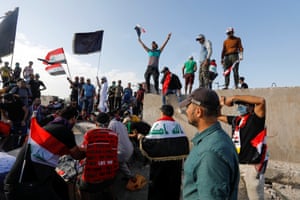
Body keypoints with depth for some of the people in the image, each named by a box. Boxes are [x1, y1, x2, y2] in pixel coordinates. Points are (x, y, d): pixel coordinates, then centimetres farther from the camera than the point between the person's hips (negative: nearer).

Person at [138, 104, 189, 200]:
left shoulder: (158, 124, -11)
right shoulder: (178, 125, 6)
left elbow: (150, 142, -15)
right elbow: (185, 142, 8)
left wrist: (142, 138, 3)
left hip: (161, 160, -5)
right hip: (176, 160, 5)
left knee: (158, 185, 11)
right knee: (173, 185, 20)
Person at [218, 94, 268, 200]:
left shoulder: (255, 119, -12)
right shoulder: (235, 120, 7)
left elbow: (261, 101, -28)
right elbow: (218, 116, 17)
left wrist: (234, 97, -27)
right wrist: (221, 102, 1)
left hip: (253, 166, -6)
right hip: (237, 163, 7)